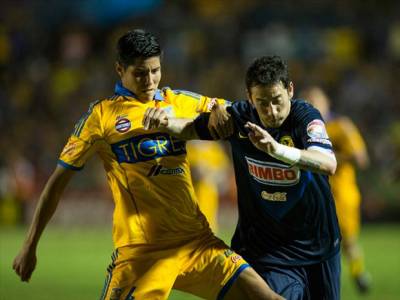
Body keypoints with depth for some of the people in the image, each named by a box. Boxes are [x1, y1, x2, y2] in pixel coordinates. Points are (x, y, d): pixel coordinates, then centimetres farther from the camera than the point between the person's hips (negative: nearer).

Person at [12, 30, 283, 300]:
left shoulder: (180, 102, 11)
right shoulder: (102, 115, 2)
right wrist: (30, 246, 5)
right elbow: (59, 181, 6)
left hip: (197, 241, 4)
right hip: (139, 249, -4)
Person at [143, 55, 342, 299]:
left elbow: (329, 164, -37)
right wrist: (165, 122, -18)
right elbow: (192, 128, 5)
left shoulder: (306, 117, -19)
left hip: (317, 244, 0)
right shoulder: (239, 117, -11)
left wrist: (277, 149, -52)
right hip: (265, 249, 0)